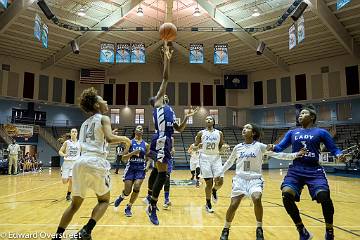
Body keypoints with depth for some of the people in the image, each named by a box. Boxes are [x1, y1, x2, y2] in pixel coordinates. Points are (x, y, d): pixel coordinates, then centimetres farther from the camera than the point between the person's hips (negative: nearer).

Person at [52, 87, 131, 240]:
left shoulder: (85, 123, 24)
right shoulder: (103, 118, 3)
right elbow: (109, 138, -14)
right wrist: (124, 139, 4)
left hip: (80, 163, 6)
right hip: (96, 163, -6)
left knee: (75, 204, 21)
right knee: (104, 200, 15)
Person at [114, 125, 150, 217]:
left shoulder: (146, 145, 5)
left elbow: (147, 158, 16)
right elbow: (123, 158, -5)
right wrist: (133, 153, -21)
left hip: (141, 169, 2)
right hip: (130, 168, -1)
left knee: (136, 188, -16)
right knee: (127, 191, -3)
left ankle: (128, 208, 7)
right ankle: (120, 198, 34)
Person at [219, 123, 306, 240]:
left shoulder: (260, 146, -2)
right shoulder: (237, 147, 6)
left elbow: (277, 154, -3)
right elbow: (229, 162, 18)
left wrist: (295, 155, -14)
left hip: (255, 179, -2)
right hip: (240, 178, 2)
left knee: (257, 199, -28)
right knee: (233, 205, -9)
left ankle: (259, 229, -4)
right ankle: (226, 229, 15)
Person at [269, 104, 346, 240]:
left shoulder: (321, 132, 9)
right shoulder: (292, 133, 16)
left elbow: (333, 149, 9)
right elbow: (280, 147, 13)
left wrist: (339, 155, -13)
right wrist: (273, 148, -9)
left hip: (314, 171, -2)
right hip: (296, 170, 2)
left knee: (324, 196, -25)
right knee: (286, 195, -22)